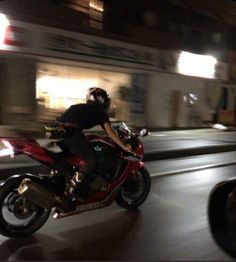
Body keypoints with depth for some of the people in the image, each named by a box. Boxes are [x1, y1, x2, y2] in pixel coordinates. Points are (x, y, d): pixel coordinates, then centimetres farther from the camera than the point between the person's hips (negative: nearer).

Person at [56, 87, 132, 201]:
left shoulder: (83, 107, 33)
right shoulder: (100, 111, 14)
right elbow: (110, 132, 8)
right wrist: (124, 146, 14)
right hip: (71, 130, -8)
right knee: (92, 160, -4)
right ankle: (70, 192, -9)